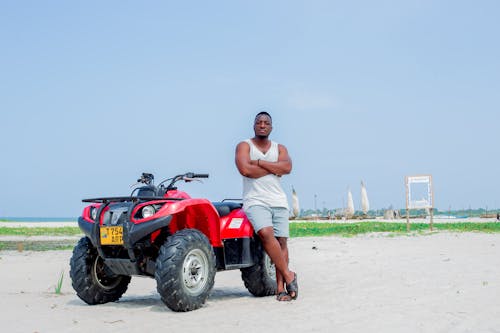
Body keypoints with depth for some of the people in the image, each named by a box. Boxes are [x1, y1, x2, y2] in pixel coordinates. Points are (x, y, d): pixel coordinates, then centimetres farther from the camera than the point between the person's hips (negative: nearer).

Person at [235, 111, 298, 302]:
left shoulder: (280, 148, 17)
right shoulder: (244, 146, 8)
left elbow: (287, 167, -4)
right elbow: (245, 169, -12)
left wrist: (259, 162, -7)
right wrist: (273, 169, -3)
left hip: (279, 201, 4)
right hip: (255, 202, -3)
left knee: (281, 241, -5)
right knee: (266, 233, -26)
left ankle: (281, 288, -3)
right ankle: (288, 275, -16)